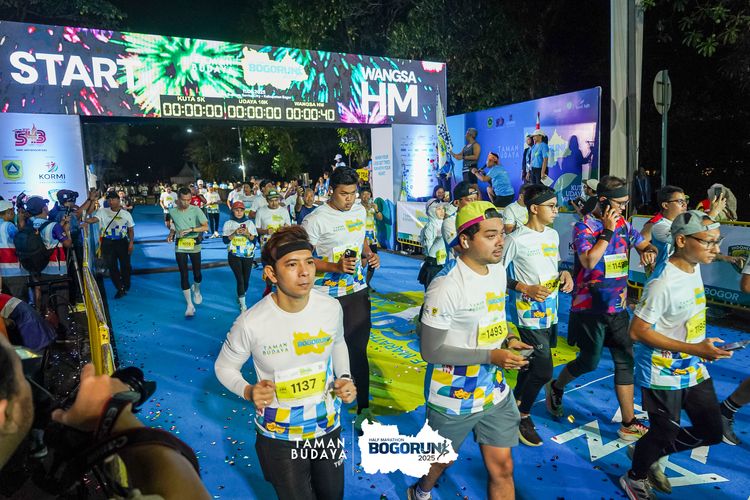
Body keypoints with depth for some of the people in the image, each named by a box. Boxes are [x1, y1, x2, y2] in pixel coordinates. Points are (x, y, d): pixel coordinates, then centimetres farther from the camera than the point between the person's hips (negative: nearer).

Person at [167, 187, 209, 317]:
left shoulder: (196, 210, -10)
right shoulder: (172, 212, 0)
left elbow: (205, 227, -14)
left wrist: (190, 230, -23)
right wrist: (171, 234, 0)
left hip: (194, 245, -1)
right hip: (180, 247, 1)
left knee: (197, 274, 6)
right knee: (184, 275, -1)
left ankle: (196, 290, 42)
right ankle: (190, 305, 6)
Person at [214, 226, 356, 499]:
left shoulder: (331, 307, -16)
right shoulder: (251, 323, -25)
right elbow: (224, 366, -6)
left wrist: (345, 378, -8)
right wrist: (249, 392, -24)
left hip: (329, 426, 4)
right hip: (279, 437, -3)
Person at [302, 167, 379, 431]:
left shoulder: (360, 211, 6)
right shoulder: (315, 220, -14)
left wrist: (369, 255, 1)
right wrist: (336, 267, -24)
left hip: (357, 291, 5)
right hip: (327, 296, -4)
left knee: (358, 350, 8)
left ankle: (363, 409, 19)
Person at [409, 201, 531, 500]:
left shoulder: (498, 270, 0)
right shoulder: (446, 286, -26)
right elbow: (430, 351, -22)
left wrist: (508, 340, -6)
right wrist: (490, 356, -26)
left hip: (494, 392, 6)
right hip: (453, 397, -5)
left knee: (502, 468, 11)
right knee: (441, 460, 19)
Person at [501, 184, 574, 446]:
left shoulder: (553, 235, 8)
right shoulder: (516, 239, -16)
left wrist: (565, 274, 0)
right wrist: (526, 289, -20)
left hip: (550, 313, 8)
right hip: (529, 315, -7)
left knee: (531, 364, 18)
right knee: (543, 370, -6)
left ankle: (516, 403, 39)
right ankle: (522, 415, 16)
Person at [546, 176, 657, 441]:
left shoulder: (623, 224, 6)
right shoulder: (583, 227, -12)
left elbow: (645, 245, 15)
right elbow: (589, 261, -25)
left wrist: (649, 251, -8)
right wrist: (607, 232, -21)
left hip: (618, 307, 6)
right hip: (590, 308, -6)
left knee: (626, 361, 5)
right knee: (590, 362, 5)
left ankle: (629, 424, 14)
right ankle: (556, 387, 33)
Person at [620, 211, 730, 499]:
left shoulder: (694, 268, 0)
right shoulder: (664, 284, -27)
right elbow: (637, 331, -25)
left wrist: (703, 348, 7)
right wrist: (693, 349, -25)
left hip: (694, 370, 8)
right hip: (663, 375, -8)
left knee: (712, 432, 17)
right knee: (665, 433, 9)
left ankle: (652, 455, 38)